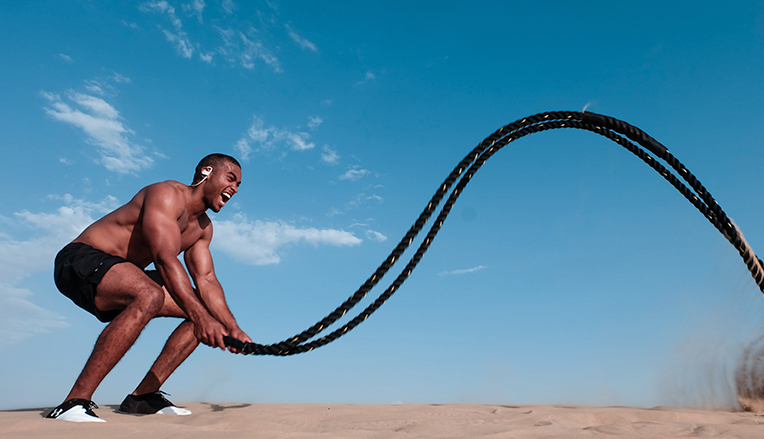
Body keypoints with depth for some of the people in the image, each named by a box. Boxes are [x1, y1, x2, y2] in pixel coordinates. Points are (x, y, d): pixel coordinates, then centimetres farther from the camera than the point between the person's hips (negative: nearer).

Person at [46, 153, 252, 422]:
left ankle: (142, 395, 3)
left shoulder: (202, 227, 9)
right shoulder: (168, 194, -19)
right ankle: (74, 403, -29)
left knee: (205, 309, 1)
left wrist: (233, 329, -12)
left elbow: (206, 281, 1)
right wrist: (201, 318, -40)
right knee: (150, 296, -38)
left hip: (122, 283, 9)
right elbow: (164, 259, -32)